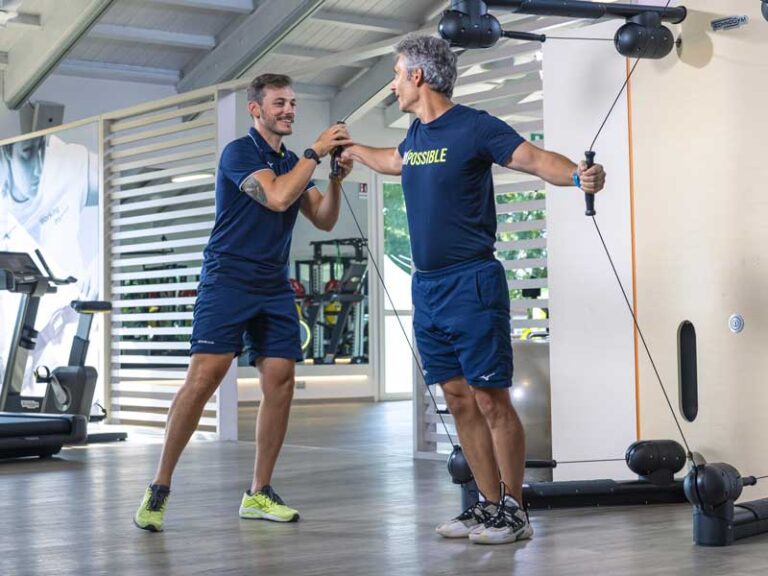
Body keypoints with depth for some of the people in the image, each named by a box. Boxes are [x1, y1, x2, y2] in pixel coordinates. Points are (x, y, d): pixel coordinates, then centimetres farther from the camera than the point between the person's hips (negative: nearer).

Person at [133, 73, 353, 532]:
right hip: (228, 279, -7)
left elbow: (324, 220, 10)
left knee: (280, 382, -2)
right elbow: (277, 198, -21)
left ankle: (260, 493, 7)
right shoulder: (240, 152, -6)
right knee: (204, 377, -15)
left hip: (275, 288, 7)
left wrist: (336, 180, -6)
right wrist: (316, 152, -14)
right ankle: (160, 488, -7)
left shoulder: (293, 162, 15)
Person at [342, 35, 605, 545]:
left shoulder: (474, 126, -9)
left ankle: (514, 512, 4)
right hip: (427, 288, 8)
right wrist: (354, 150, 53)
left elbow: (536, 159, -21)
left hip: (471, 283, -8)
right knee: (459, 399, 8)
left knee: (491, 399, -5)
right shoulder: (417, 134, 14)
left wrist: (577, 174, -40)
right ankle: (490, 505, 15)